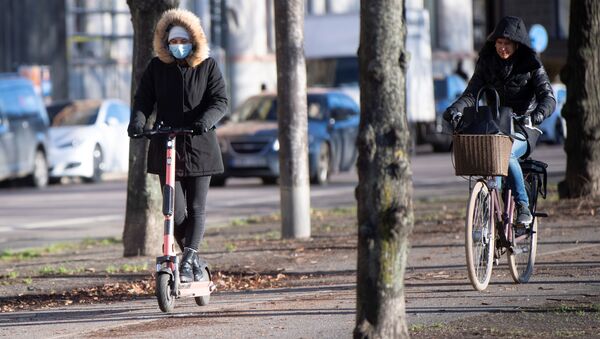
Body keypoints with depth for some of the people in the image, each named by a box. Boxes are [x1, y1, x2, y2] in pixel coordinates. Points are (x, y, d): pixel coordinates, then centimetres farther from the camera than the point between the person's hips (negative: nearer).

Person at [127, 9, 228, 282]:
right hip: (166, 147, 1)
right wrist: (137, 120, -17)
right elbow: (143, 100, 5)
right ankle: (192, 259, 12)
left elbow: (220, 101, -5)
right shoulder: (156, 67, 7)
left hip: (199, 146, -1)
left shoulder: (208, 66, 3)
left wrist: (207, 120, -25)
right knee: (175, 211, -5)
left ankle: (188, 260, -9)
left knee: (196, 208, -6)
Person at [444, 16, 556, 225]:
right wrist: (455, 109, -22)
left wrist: (539, 113, -35)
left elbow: (548, 97, -12)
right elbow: (472, 93, -1)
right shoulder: (487, 63, 7)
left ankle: (523, 207, -24)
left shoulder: (531, 66, -2)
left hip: (522, 129, -4)